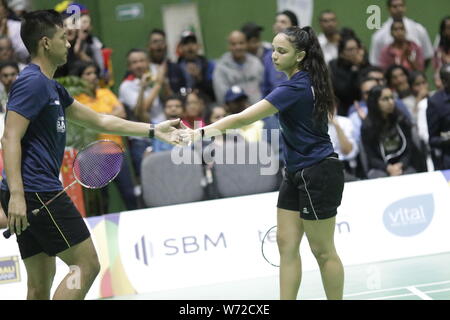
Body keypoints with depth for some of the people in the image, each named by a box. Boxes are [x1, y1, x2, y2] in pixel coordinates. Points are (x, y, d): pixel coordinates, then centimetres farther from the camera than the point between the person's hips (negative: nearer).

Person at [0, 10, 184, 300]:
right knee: (87, 265, -9)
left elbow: (99, 121, 27)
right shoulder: (32, 81, -10)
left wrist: (153, 130, 26)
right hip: (38, 191, -10)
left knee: (41, 283, 9)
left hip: (38, 193, 10)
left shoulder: (52, 88, 21)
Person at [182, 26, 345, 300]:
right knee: (287, 243, 6)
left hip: (318, 174, -10)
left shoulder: (295, 88, -22)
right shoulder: (303, 82, 8)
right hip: (297, 174, 10)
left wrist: (203, 132, -24)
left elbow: (244, 118, -25)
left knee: (323, 251, 0)